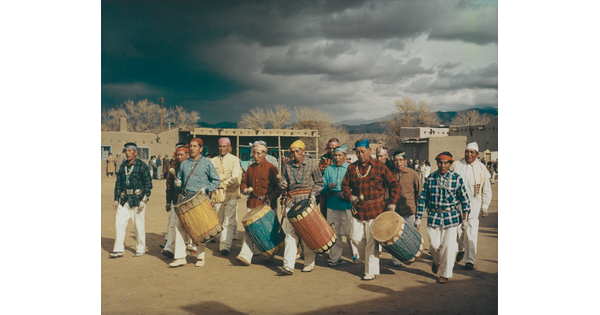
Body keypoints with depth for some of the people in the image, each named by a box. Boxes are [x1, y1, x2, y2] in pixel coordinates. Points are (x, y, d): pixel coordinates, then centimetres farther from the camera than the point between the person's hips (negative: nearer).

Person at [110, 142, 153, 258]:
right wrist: (116, 199, 11)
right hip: (124, 199, 5)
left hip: (137, 199, -5)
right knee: (119, 223, -1)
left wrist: (144, 200, -13)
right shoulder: (123, 166, 10)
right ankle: (119, 249, 6)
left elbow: (148, 183, -7)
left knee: (139, 225, 2)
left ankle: (140, 249, 15)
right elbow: (118, 183, 16)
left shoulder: (142, 166, -6)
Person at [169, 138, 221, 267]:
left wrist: (206, 188, -12)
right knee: (179, 226, -3)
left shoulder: (207, 163, 3)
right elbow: (179, 180, 21)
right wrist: (178, 183, -1)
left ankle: (201, 257, 15)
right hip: (185, 199, 4)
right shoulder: (184, 164, 14)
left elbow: (216, 181, 3)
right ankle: (180, 257, 5)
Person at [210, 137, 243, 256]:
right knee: (219, 223, 11)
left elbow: (235, 178, -8)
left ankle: (225, 246, -8)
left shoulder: (234, 160, 3)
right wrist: (226, 176, -10)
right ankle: (221, 244, 23)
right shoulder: (213, 161, 11)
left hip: (231, 195, -3)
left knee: (228, 223, -8)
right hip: (217, 196, 3)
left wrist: (221, 184, -6)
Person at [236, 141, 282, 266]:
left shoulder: (271, 168, -4)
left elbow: (278, 187, -6)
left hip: (267, 205, -4)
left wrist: (271, 198, -18)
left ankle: (270, 255, 22)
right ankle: (245, 256, -7)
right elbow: (244, 182, 22)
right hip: (252, 204, 4)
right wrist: (245, 189, 0)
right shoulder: (250, 168, 11)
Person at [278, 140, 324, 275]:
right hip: (292, 202, 2)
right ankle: (288, 265, -7)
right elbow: (282, 182, 19)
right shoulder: (287, 166, 10)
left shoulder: (312, 164, 6)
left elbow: (319, 183, 9)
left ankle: (309, 264, 16)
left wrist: (313, 194, -8)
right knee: (290, 233, -6)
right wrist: (282, 184, -5)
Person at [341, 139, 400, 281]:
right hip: (358, 209, 4)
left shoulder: (379, 167, -4)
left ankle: (371, 271, 12)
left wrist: (392, 203, -7)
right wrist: (350, 196, -4)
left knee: (371, 241, -1)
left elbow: (394, 185, 1)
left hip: (375, 209, -4)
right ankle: (368, 258, 33)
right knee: (356, 238, 6)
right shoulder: (352, 168, 5)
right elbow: (345, 185, 15)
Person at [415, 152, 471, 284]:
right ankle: (437, 261, 36)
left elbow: (464, 199, 4)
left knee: (448, 246, 0)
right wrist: (418, 217, 3)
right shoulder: (430, 178, 0)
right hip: (434, 216, 1)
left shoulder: (456, 178, -2)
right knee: (434, 244, 1)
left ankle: (445, 274, 18)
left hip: (451, 217, -1)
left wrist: (465, 218, 2)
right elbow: (423, 198, 4)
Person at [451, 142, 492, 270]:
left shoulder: (481, 169, 1)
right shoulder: (456, 165, 4)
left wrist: (484, 208, 4)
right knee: (457, 230, 9)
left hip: (472, 206, -2)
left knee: (471, 233, -7)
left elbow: (487, 191, 8)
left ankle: (470, 260, 2)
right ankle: (461, 249, 37)